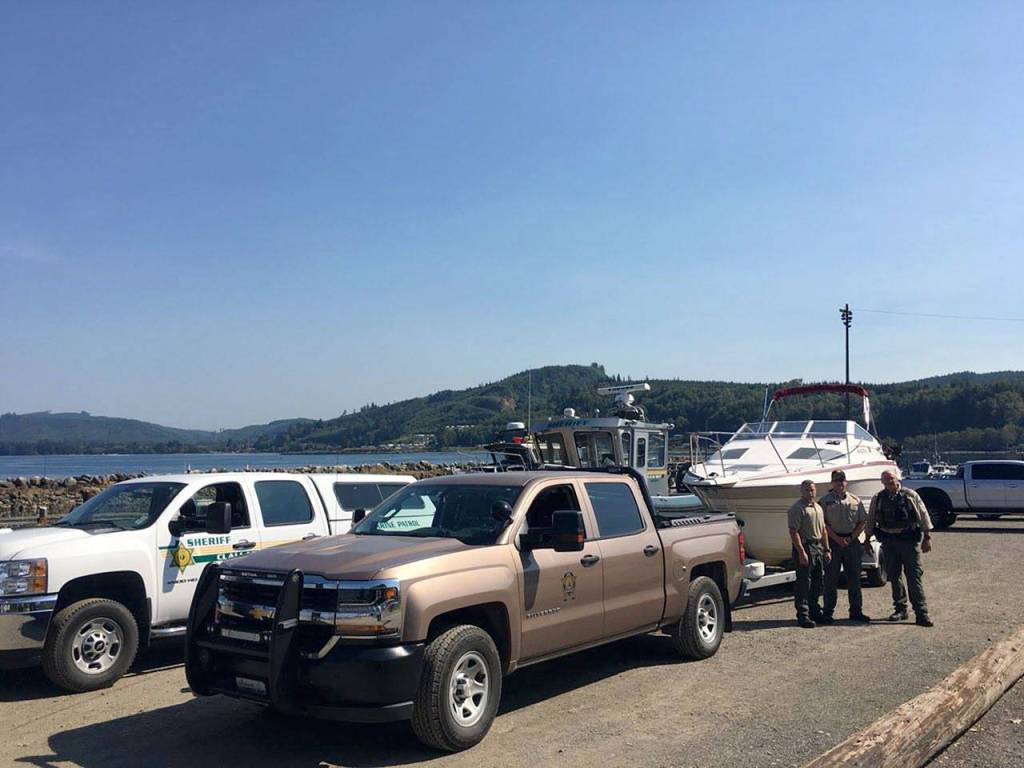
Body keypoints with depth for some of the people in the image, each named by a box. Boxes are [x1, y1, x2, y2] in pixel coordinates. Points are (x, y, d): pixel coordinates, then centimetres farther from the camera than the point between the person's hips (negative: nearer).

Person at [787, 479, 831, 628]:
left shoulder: (818, 508, 16)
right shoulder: (797, 508, -11)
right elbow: (793, 531, -17)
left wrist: (826, 550, 16)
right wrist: (801, 552, -22)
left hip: (818, 547, 8)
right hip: (804, 547, -8)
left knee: (817, 582, 14)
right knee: (803, 582, -6)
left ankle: (814, 610, 26)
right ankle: (802, 615, -3)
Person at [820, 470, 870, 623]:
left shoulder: (855, 500, 8)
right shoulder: (825, 501, 0)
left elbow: (863, 522, 8)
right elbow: (823, 523, -5)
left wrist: (851, 538, -5)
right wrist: (837, 539, -13)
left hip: (852, 541, 3)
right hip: (833, 541, -3)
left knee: (854, 577, 7)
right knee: (831, 577, 1)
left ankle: (856, 611, 15)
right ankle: (827, 612, 7)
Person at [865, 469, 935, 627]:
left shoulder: (911, 495, 0)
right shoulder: (877, 499, 7)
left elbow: (923, 516, 3)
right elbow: (871, 521, 14)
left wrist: (927, 538, 1)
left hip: (909, 539, -3)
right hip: (888, 541, 3)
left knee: (914, 575, -5)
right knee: (894, 576, 8)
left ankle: (921, 613, -3)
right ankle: (900, 609, 21)